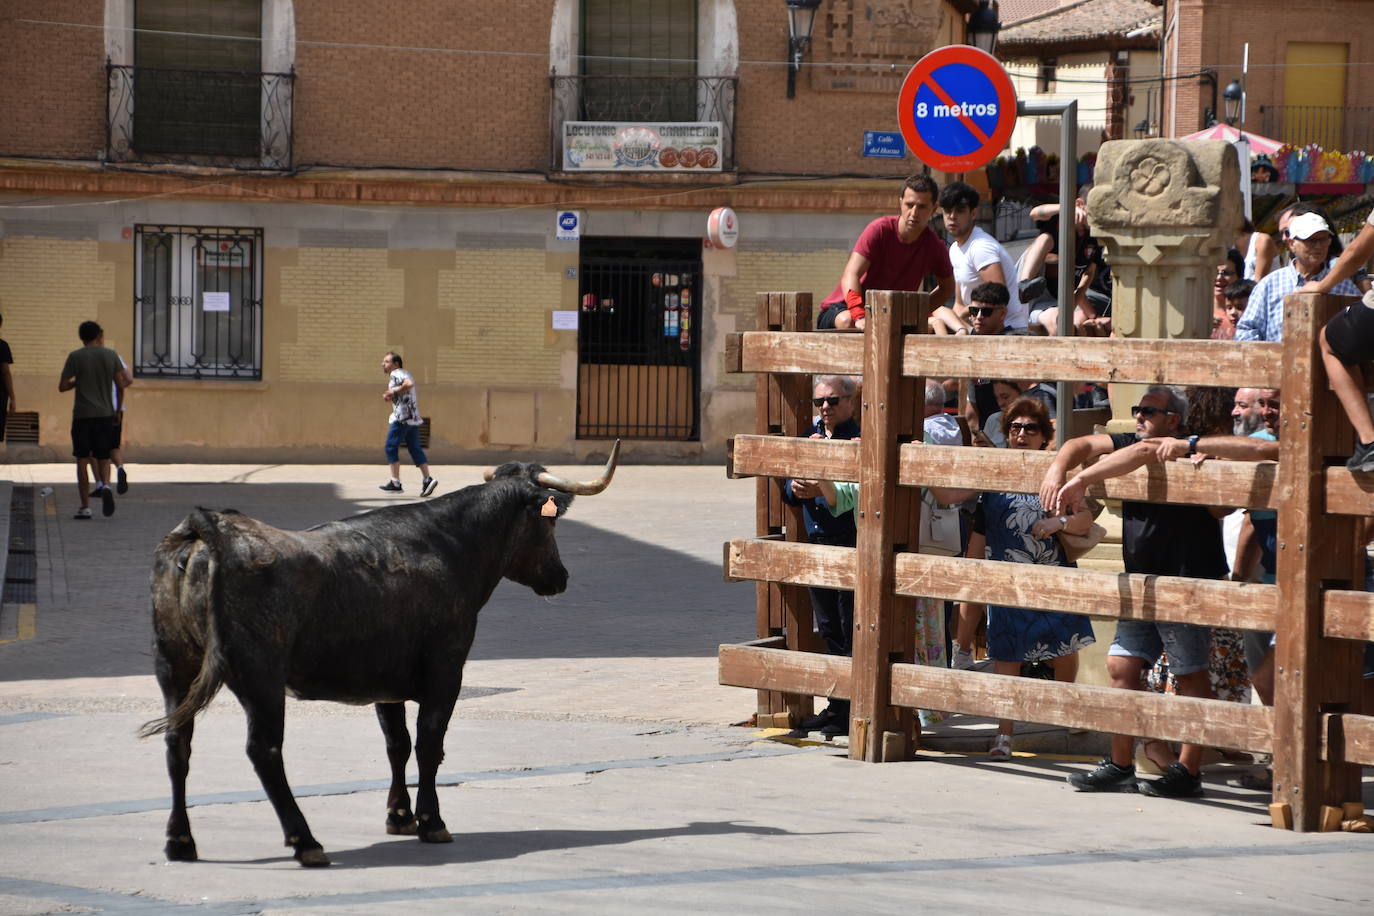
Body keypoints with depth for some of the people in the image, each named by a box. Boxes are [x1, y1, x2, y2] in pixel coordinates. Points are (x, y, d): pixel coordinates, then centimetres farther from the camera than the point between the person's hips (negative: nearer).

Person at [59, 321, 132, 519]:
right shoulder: (111, 355, 3)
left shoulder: (75, 357, -3)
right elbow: (120, 384, 6)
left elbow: (62, 386, -2)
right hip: (106, 413, 2)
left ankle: (85, 506, 0)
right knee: (103, 458, 11)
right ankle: (105, 485, -20)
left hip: (82, 414, -2)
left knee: (82, 460, 3)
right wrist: (128, 380, 29)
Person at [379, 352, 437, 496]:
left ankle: (395, 483, -5)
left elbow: (409, 384, -27)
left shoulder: (396, 374, -8)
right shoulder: (405, 374, 23)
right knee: (415, 449, 8)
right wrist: (390, 398, 17)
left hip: (402, 418, -9)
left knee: (391, 447, -3)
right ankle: (427, 479, -2)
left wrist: (394, 392, -17)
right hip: (413, 418, 9)